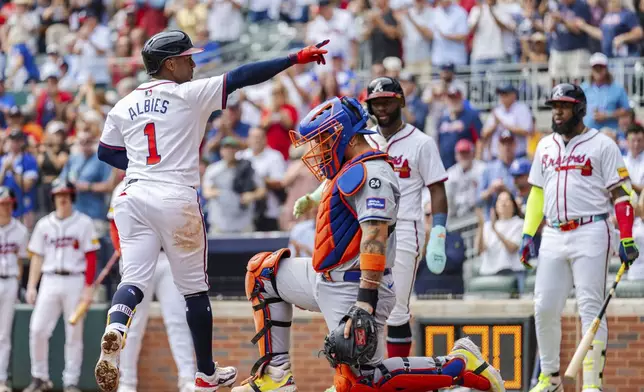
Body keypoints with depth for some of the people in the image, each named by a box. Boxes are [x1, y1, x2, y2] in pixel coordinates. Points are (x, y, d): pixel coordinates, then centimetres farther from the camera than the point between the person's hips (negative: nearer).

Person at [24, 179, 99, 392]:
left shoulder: (84, 223, 1)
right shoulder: (44, 224, 11)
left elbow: (91, 257, -2)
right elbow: (37, 257, 12)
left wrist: (88, 288, -9)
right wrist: (31, 286, 4)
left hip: (75, 281, -3)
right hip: (50, 281, 3)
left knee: (74, 333, 0)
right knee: (37, 329, -7)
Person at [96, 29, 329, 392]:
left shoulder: (124, 106, 12)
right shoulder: (189, 95, -3)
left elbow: (106, 152, 20)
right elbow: (241, 77, -8)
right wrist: (295, 59, -8)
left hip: (133, 198, 4)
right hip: (177, 198, -4)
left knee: (135, 280, 1)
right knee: (194, 287, 9)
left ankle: (116, 328, -33)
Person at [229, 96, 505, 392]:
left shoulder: (369, 173, -18)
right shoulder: (350, 172, 14)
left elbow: (375, 238, -27)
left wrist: (365, 303, -33)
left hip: (354, 289, -10)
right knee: (262, 270, 19)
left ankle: (459, 366, -4)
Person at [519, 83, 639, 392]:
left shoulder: (602, 145, -1)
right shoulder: (545, 146, 16)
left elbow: (620, 193, -4)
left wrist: (626, 239, -12)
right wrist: (528, 235, 12)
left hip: (590, 233, -6)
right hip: (553, 236, 6)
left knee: (590, 308, -7)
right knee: (544, 308, 3)